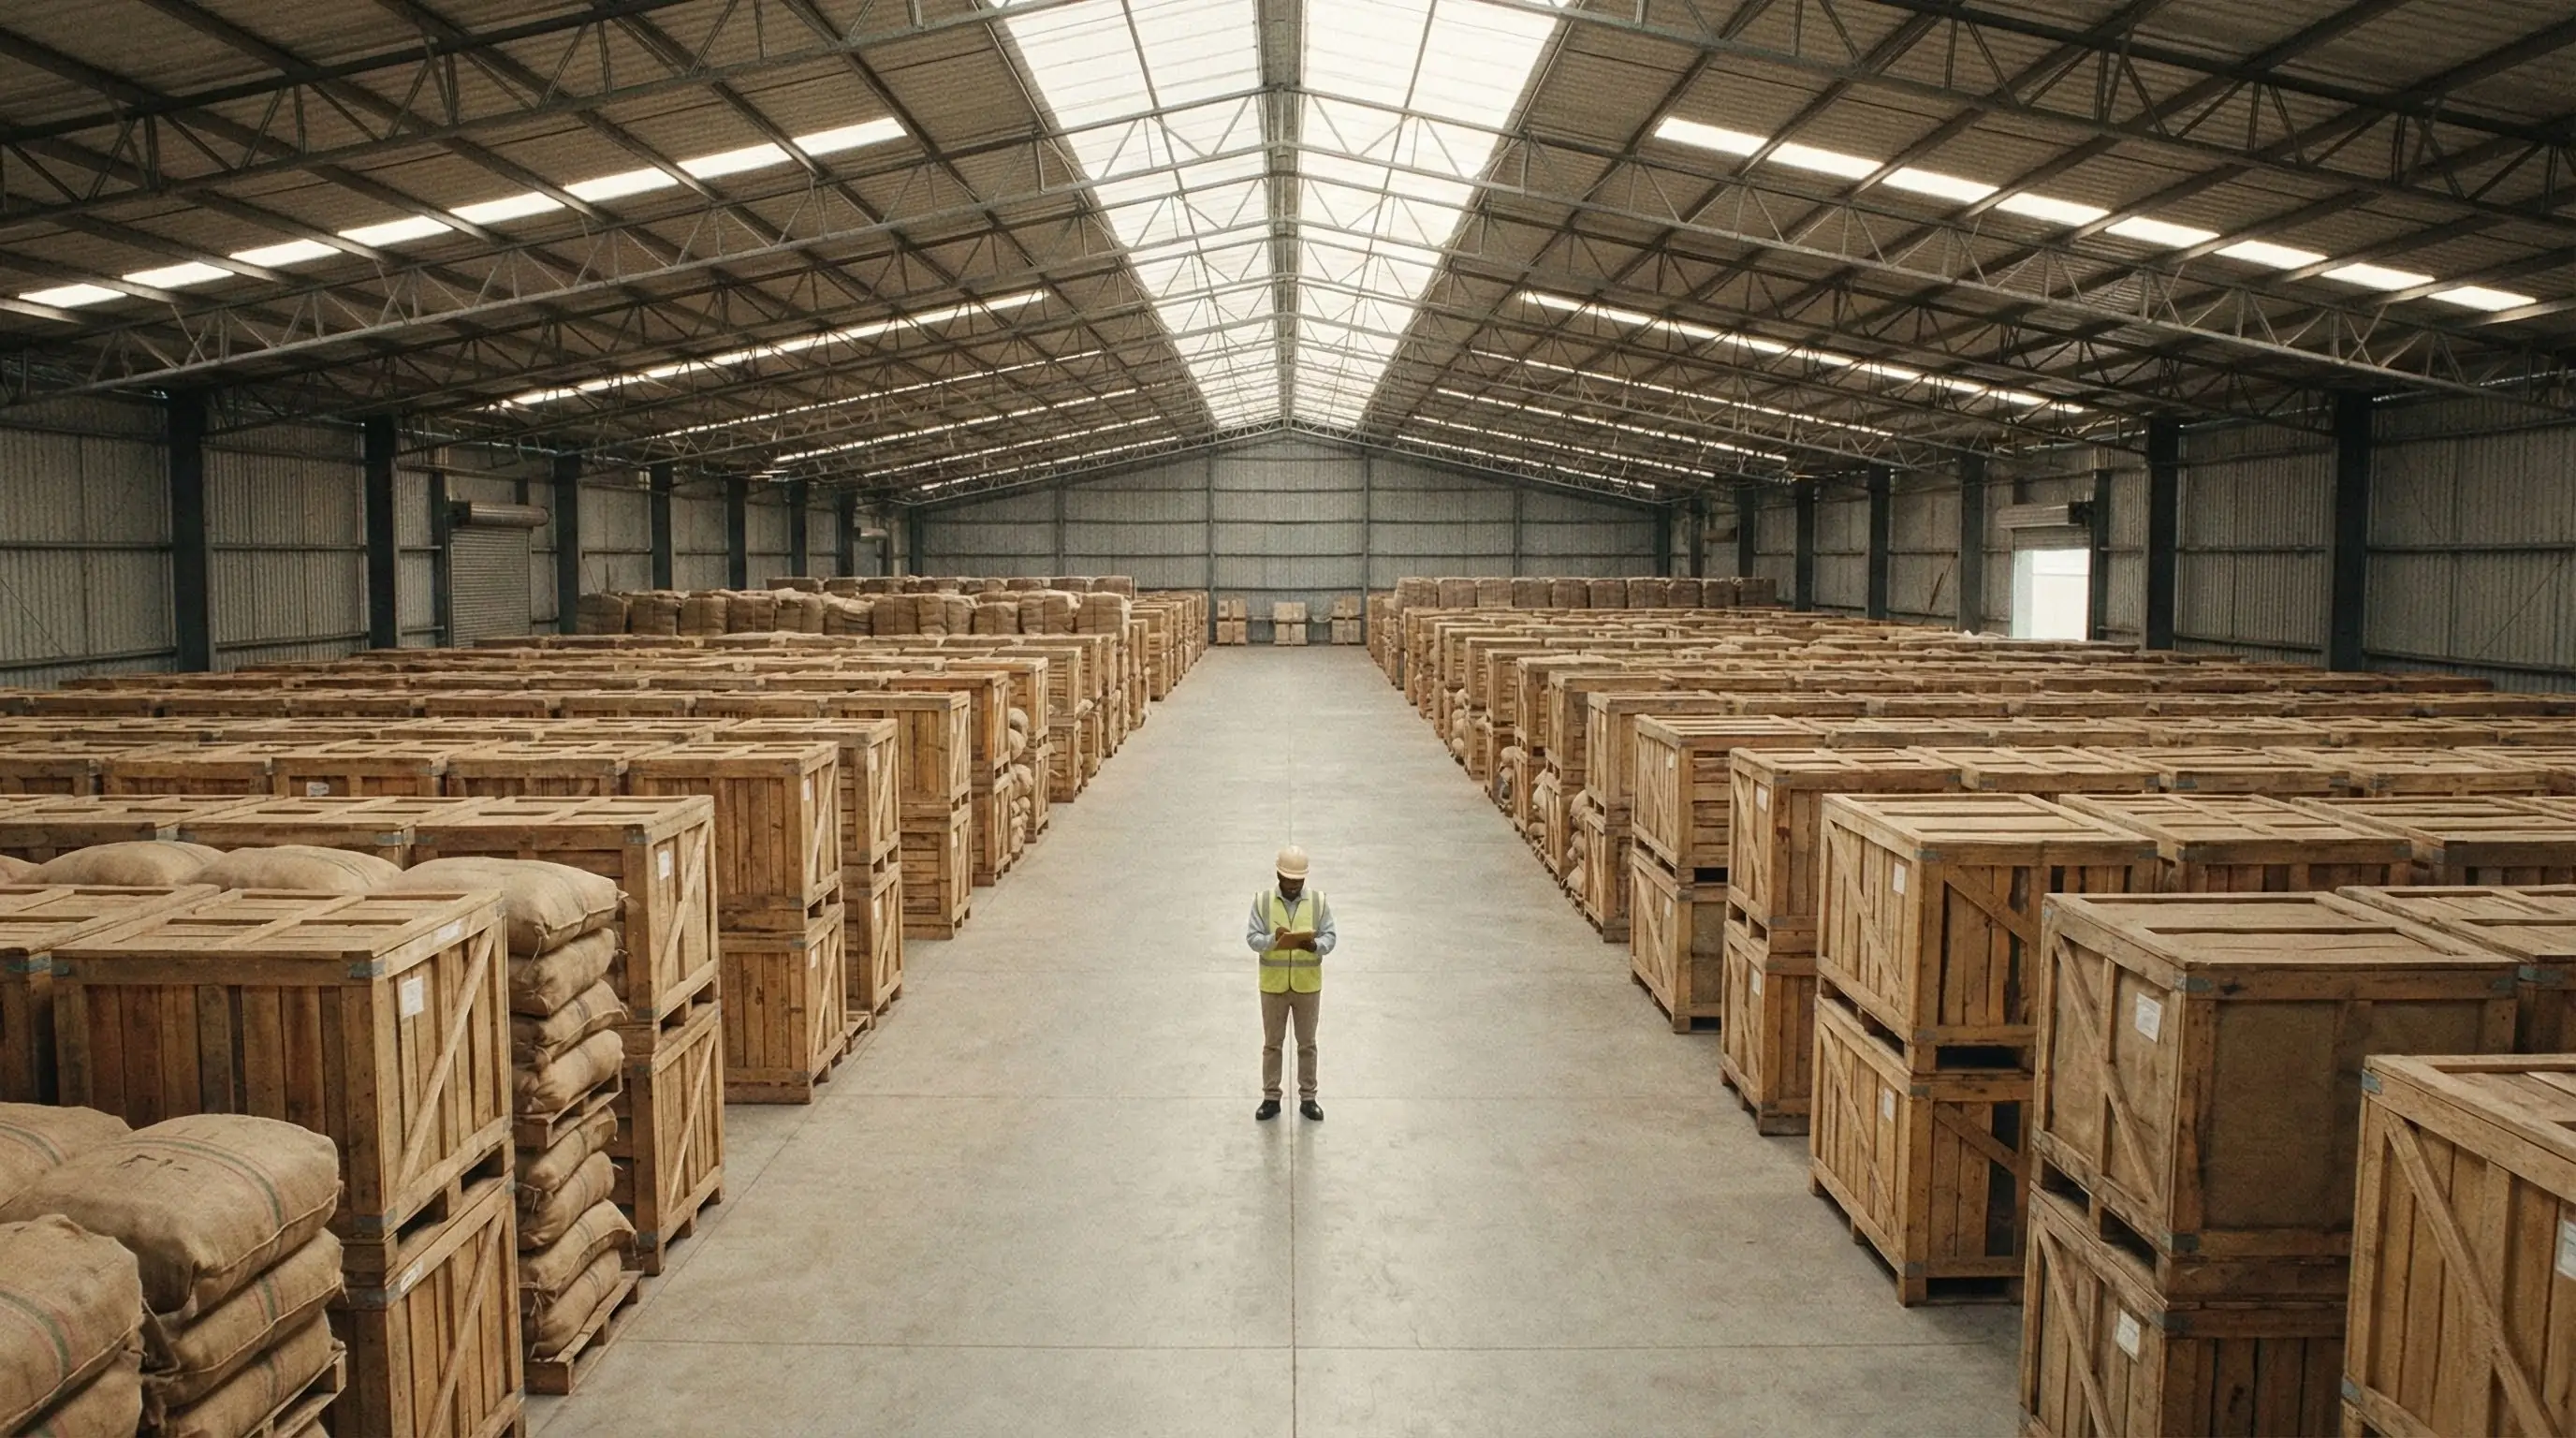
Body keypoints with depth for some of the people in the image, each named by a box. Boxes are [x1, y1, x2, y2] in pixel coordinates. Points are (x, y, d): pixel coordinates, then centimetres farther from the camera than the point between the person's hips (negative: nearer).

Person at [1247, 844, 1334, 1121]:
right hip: (1273, 985, 0)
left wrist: (1313, 945, -27)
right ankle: (1271, 1098, 19)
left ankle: (1308, 1098, 20)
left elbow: (1330, 938, -5)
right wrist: (1273, 940, -29)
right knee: (1272, 1043, 8)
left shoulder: (1319, 902, -3)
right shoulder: (1262, 901, -4)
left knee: (1307, 1044, 9)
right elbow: (1252, 937, -9)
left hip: (1307, 986, 0)